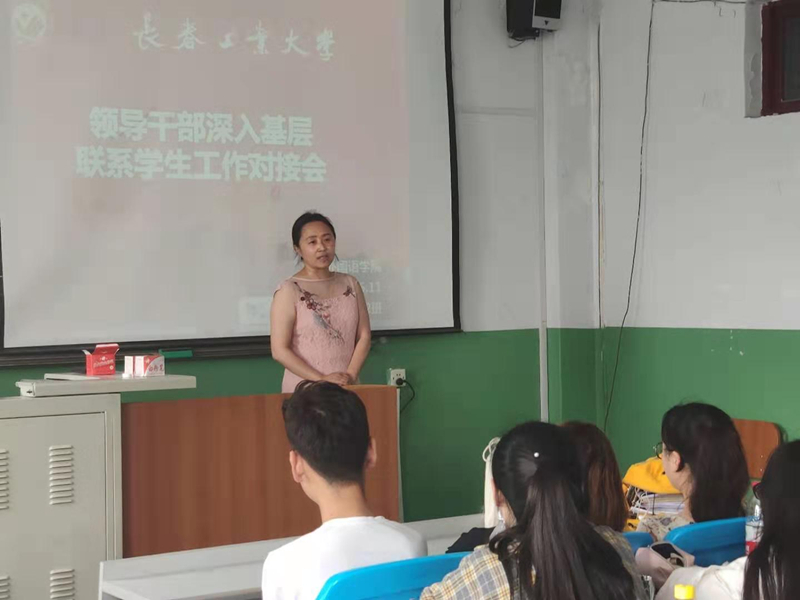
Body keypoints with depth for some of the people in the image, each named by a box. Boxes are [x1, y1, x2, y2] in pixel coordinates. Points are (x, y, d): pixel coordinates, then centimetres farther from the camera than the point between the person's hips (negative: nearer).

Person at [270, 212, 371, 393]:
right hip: (304, 390, -3)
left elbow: (364, 336, 6)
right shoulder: (289, 291, -6)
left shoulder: (350, 284, 8)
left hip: (347, 388, 4)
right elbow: (280, 350, -11)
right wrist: (321, 380, -15)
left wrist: (351, 375, -9)